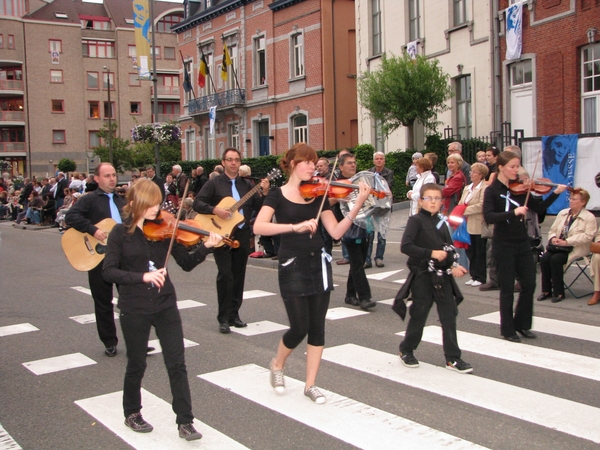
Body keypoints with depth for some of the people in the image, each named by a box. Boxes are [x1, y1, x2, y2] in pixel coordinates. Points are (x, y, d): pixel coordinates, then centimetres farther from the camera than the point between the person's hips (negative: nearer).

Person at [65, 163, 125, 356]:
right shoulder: (89, 199, -3)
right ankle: (109, 342, 19)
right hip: (99, 256, -4)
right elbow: (71, 217, -17)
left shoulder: (122, 200, 16)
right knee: (103, 302, 6)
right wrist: (93, 230, -25)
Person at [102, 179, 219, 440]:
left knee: (177, 364, 2)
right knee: (137, 364, 12)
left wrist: (206, 247, -20)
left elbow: (187, 264, -2)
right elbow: (108, 272, -14)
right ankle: (132, 413, 35)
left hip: (165, 306, 2)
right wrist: (142, 276, -27)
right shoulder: (121, 233, -7)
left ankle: (185, 421, 11)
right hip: (134, 309, -2)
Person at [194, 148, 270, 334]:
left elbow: (259, 207, 6)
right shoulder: (214, 183, 0)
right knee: (225, 274, -10)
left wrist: (264, 192, -10)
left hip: (242, 234, 4)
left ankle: (234, 314, 19)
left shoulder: (246, 185, 11)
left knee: (238, 275, 8)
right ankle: (223, 318, -2)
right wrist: (215, 210, -21)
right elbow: (197, 203, -7)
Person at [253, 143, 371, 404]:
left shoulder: (317, 195, 6)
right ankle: (277, 365, 25)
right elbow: (258, 227, -19)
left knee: (317, 327, 6)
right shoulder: (278, 195, -3)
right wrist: (294, 226, -30)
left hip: (319, 264, 4)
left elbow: (336, 232, -3)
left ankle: (310, 385, 19)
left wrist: (357, 206, -16)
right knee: (300, 328, -6)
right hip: (293, 265, -4)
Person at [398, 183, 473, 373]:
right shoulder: (416, 220, -8)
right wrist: (431, 253, -22)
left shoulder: (442, 223, 8)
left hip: (442, 275, 5)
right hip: (422, 275, -5)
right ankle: (406, 351, 25)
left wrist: (453, 265, -7)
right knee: (419, 314, 5)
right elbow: (405, 246, -20)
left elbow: (449, 249, 12)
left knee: (449, 315, 5)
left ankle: (452, 358, 13)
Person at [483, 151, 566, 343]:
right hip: (503, 246, -5)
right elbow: (488, 217, -23)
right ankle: (508, 329, 15)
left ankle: (522, 324, 25)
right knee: (507, 288, 2)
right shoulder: (492, 191, -9)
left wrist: (555, 193, -8)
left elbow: (539, 208, 6)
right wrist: (513, 212, -34)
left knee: (529, 284, 7)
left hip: (522, 243, 5)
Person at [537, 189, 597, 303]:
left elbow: (587, 236, -15)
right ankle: (546, 290, -12)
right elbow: (553, 229, 17)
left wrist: (567, 242, -23)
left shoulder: (589, 218, -2)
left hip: (576, 249, -5)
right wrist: (553, 238, -8)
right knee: (544, 258, -23)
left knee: (555, 259, -30)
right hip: (558, 246, 6)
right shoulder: (563, 213, 17)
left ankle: (559, 292, -17)